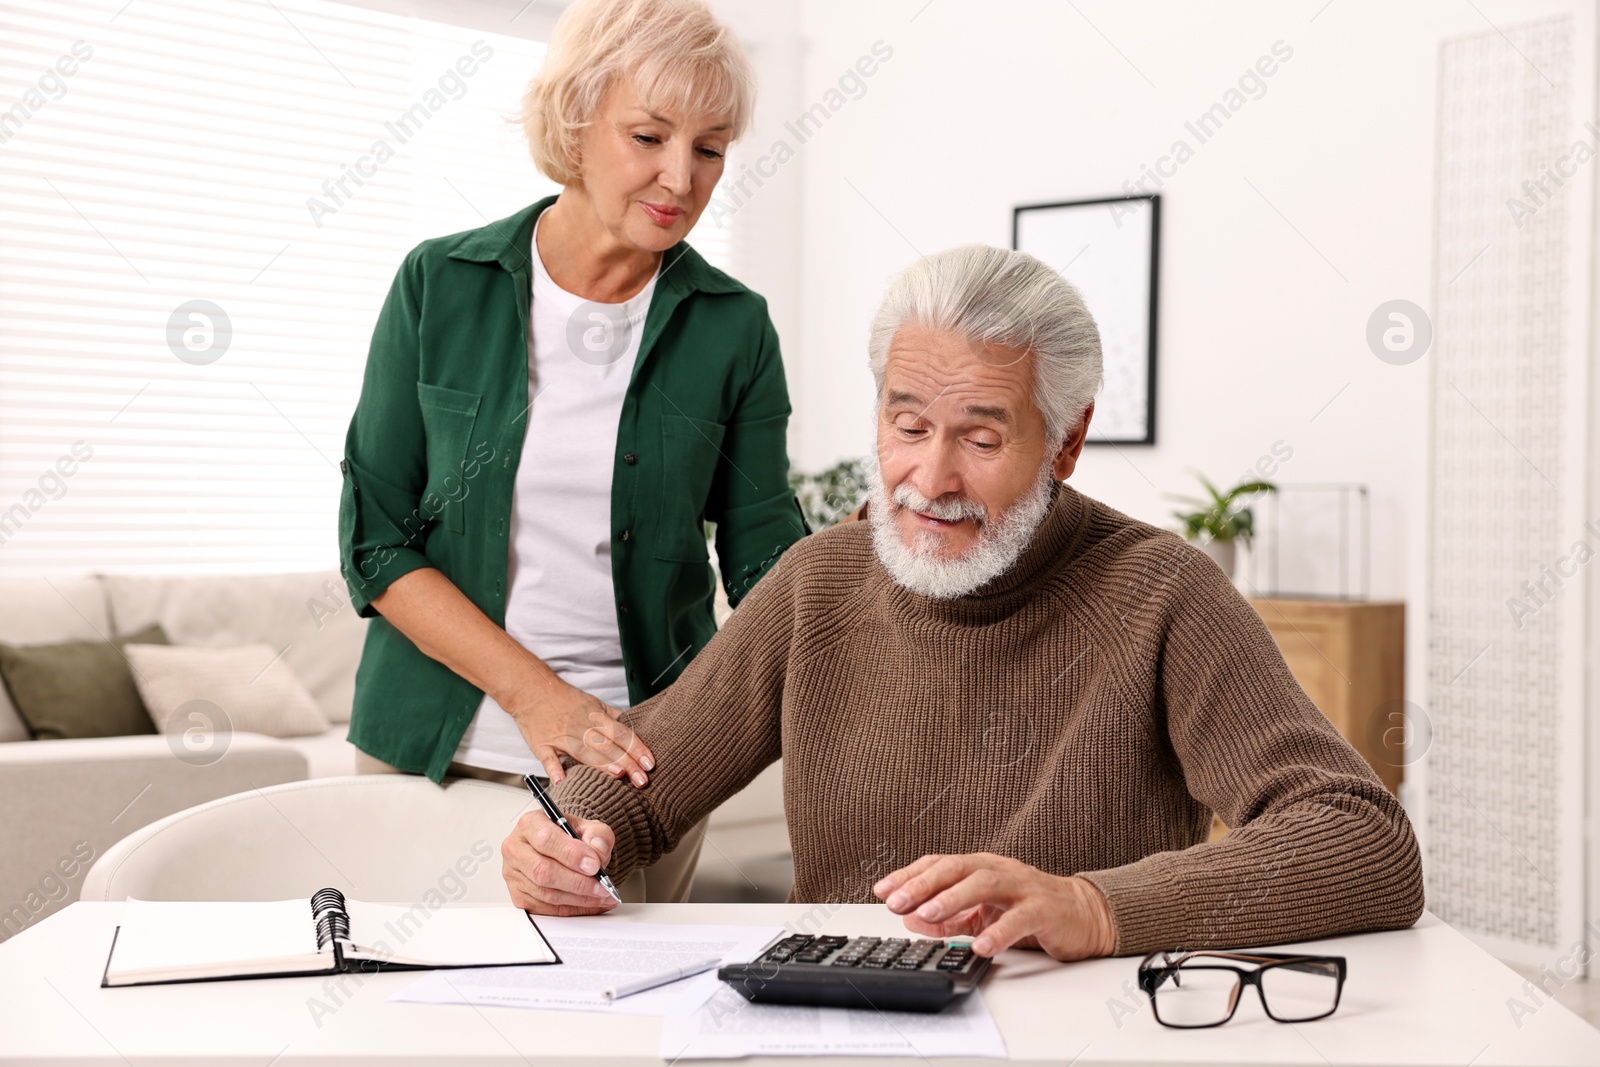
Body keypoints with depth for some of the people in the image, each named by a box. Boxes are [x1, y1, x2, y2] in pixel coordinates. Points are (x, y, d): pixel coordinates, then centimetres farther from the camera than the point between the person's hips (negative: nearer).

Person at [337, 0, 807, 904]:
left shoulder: (734, 329, -1)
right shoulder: (440, 286, -3)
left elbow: (765, 557, 0)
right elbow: (375, 540, -4)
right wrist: (534, 691, -15)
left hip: (636, 759, 0)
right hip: (434, 743, 0)